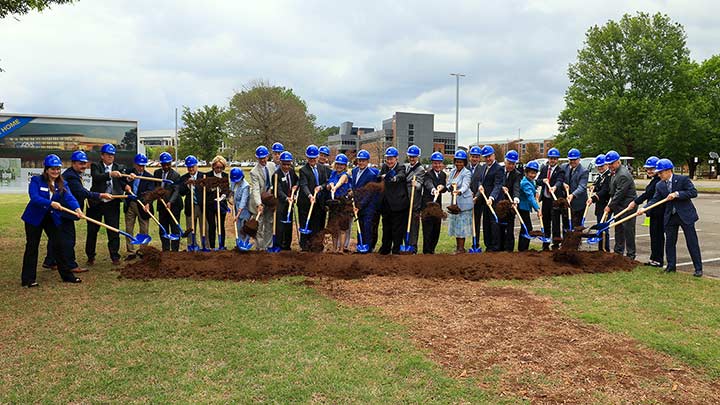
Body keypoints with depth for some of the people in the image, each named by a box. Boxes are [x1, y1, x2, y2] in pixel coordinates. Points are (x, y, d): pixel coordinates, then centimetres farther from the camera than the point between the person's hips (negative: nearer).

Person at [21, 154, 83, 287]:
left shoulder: (62, 184, -1)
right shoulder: (36, 180, -11)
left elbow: (69, 197, -17)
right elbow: (34, 198, -25)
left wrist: (77, 208, -37)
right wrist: (51, 203, -40)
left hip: (52, 219, 4)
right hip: (34, 218, -3)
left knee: (58, 245, 6)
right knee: (32, 247, 2)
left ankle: (67, 275, 14)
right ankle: (28, 279, 10)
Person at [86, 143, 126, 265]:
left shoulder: (119, 168, 7)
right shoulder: (95, 166, 0)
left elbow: (122, 182, -6)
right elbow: (96, 177, -21)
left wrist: (126, 185, -29)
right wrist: (110, 174, -37)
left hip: (112, 203, 1)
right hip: (96, 203, -1)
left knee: (114, 231, 1)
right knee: (92, 231, 8)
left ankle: (115, 256, 9)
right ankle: (90, 257, 22)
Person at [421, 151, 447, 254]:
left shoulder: (443, 174, 12)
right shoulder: (428, 174, -10)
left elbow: (445, 188, 11)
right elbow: (428, 184, -31)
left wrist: (441, 187, -14)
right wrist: (433, 190, -53)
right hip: (427, 204, -7)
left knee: (437, 229, 10)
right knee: (428, 229, -6)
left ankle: (432, 249, 23)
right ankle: (426, 251, 0)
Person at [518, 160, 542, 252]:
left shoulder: (531, 182, 9)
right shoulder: (526, 183, -22)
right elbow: (530, 197, -32)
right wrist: (537, 209, -39)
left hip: (525, 208, 10)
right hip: (523, 207, -10)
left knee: (525, 228, 17)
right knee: (528, 229, -9)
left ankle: (521, 248, 26)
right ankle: (523, 249, -4)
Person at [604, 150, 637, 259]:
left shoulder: (623, 175, -21)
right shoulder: (615, 172, 11)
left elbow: (620, 193, -22)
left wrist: (610, 206, -15)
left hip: (627, 207, -10)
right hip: (619, 207, 10)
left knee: (628, 231, -3)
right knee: (618, 230, 15)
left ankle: (630, 255, 5)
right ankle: (618, 252, 24)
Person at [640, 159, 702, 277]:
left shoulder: (683, 179, -11)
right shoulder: (659, 185, 2)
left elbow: (693, 192, -16)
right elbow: (655, 199, -2)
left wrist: (677, 194, -26)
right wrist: (644, 209, -17)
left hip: (686, 215, -5)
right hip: (670, 217, 5)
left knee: (692, 242, 1)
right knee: (669, 242, 8)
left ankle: (698, 268, 9)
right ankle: (671, 266, 20)